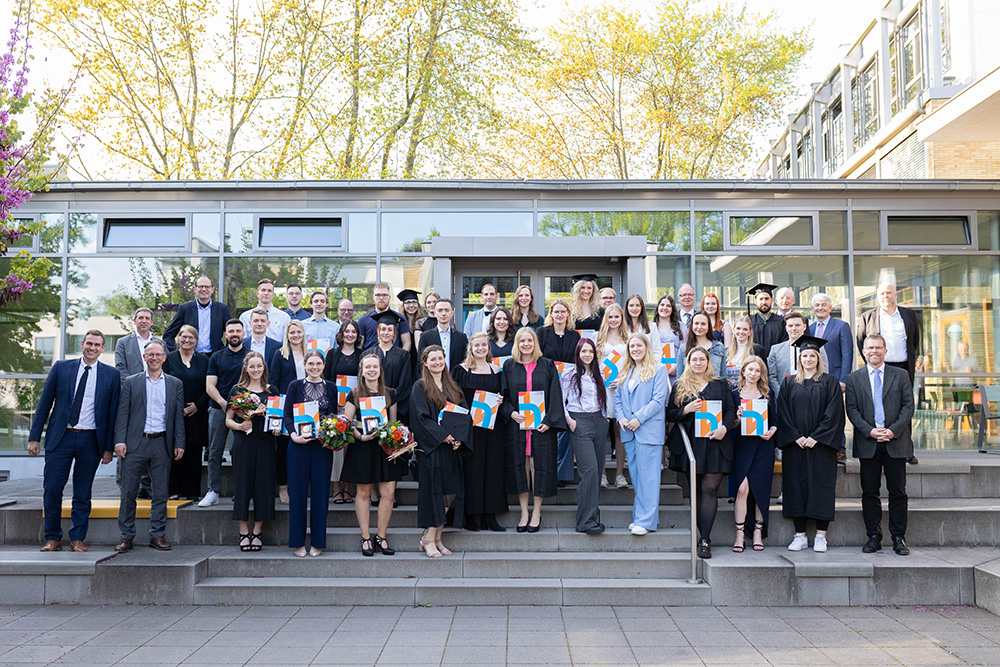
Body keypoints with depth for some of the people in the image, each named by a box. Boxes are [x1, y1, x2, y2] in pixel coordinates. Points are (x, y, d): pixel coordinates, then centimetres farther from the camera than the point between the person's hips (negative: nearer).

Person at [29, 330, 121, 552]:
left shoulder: (112, 374, 3)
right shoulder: (61, 368, 5)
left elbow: (113, 412, 4)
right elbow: (44, 404, 7)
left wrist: (109, 447, 1)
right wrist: (34, 437, 1)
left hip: (91, 440, 0)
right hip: (61, 437, 1)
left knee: (83, 493, 7)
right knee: (52, 489, 0)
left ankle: (77, 539, 19)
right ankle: (53, 538, 15)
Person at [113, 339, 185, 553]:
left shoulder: (175, 384, 10)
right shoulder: (131, 382, 8)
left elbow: (178, 416, 8)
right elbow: (122, 413, 4)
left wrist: (179, 444, 1)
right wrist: (120, 441, -6)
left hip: (162, 443, 1)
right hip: (135, 443, -1)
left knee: (161, 493, 4)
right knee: (129, 492, 2)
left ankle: (157, 535, 13)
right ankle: (126, 536, 12)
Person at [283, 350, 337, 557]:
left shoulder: (331, 387, 11)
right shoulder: (295, 386, 5)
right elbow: (287, 416, 0)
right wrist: (294, 436, -16)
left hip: (323, 445, 1)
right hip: (299, 445, -1)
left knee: (320, 492, 3)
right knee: (298, 491, 1)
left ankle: (317, 542, 12)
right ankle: (298, 542, 11)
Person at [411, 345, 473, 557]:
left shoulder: (453, 387, 16)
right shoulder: (420, 387, 0)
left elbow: (464, 415, 9)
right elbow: (422, 417, -10)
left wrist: (459, 438, -7)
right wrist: (442, 436, -16)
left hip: (451, 448, 5)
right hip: (431, 448, -5)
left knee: (449, 491, 3)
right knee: (434, 490, -7)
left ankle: (434, 537, 13)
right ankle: (429, 539, 2)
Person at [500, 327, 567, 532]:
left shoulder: (547, 365, 4)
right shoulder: (509, 366, 7)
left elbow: (555, 395, -1)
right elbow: (503, 395, 7)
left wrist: (549, 420, -11)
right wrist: (511, 413, -10)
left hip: (541, 425, -1)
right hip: (516, 424, 1)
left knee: (539, 466, 0)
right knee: (520, 467, 3)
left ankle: (536, 513, 11)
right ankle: (524, 513, 13)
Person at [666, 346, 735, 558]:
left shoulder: (720, 385, 14)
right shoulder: (679, 386, 13)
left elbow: (731, 410, 9)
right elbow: (670, 414, 9)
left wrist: (724, 427, -10)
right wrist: (687, 409, -10)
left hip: (715, 443, 0)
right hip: (691, 443, 1)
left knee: (710, 489, -9)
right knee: (697, 491, 3)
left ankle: (705, 541, -10)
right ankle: (704, 537, 11)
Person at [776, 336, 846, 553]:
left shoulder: (829, 382, 4)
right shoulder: (789, 383, 9)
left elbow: (833, 413, -4)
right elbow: (783, 413, 4)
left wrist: (816, 437, -13)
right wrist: (796, 437, -8)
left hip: (821, 444, -2)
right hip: (795, 444, 2)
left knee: (821, 485, -2)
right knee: (796, 484, 2)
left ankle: (820, 536, 5)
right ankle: (800, 535, 8)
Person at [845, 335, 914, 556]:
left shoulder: (901, 375, 8)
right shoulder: (854, 378, 8)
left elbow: (908, 406, 1)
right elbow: (851, 409, 2)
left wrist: (893, 430, -11)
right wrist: (869, 431, -12)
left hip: (895, 442, 0)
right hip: (867, 443, 0)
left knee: (897, 491, 3)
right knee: (869, 492, 4)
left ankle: (898, 538, 11)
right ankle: (873, 537, 12)